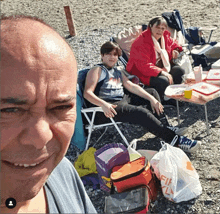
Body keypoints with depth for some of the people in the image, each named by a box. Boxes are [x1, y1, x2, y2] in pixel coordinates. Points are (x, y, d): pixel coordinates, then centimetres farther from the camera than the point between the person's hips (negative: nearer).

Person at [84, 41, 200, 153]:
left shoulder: (117, 72, 25)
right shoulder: (97, 70, 2)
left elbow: (131, 86, 15)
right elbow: (87, 93, -11)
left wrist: (151, 98, 2)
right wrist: (103, 104, -30)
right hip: (108, 108, -9)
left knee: (152, 92, 13)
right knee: (141, 112, -29)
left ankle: (163, 127, 2)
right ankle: (175, 139, -27)